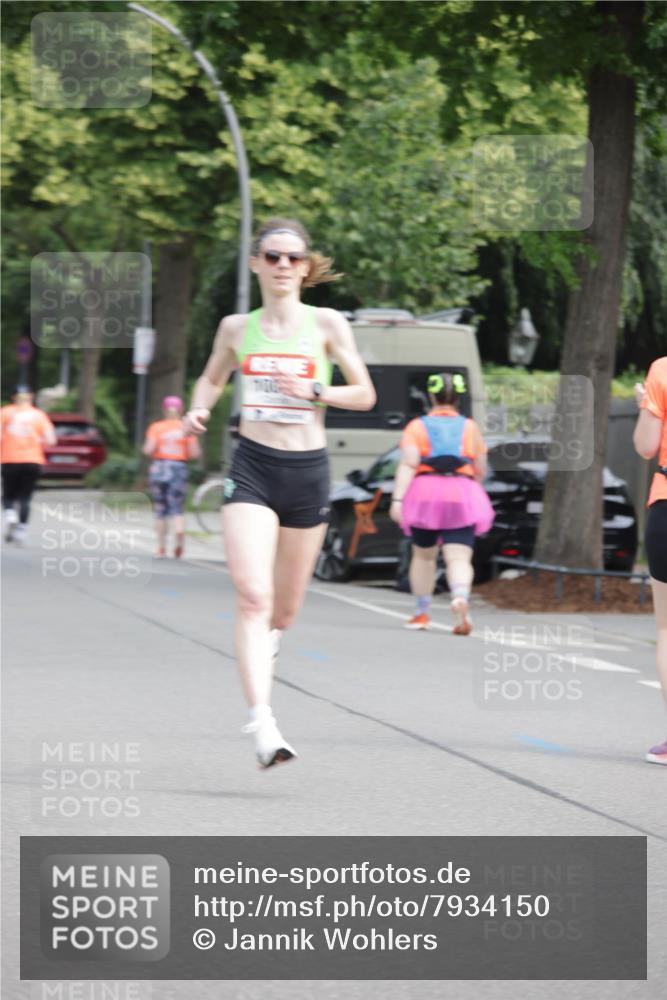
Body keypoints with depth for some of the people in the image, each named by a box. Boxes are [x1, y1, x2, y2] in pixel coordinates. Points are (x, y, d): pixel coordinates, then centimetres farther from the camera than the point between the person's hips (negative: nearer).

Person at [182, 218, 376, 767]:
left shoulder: (327, 324, 2)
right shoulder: (236, 328, 7)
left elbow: (365, 395, 4)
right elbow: (212, 378, 24)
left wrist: (314, 391, -13)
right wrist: (199, 409, 3)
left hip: (307, 472, 1)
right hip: (252, 468, -1)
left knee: (285, 607, 11)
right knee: (253, 597, -18)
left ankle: (268, 640, 47)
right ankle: (263, 724, -25)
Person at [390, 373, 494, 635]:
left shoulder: (417, 427, 4)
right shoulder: (470, 428, 10)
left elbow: (408, 464, -9)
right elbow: (480, 471, 12)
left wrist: (397, 499, -15)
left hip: (425, 494, 0)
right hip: (462, 496, 0)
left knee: (423, 555, 18)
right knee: (458, 557, -8)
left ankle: (422, 612, 25)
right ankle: (460, 598, -36)